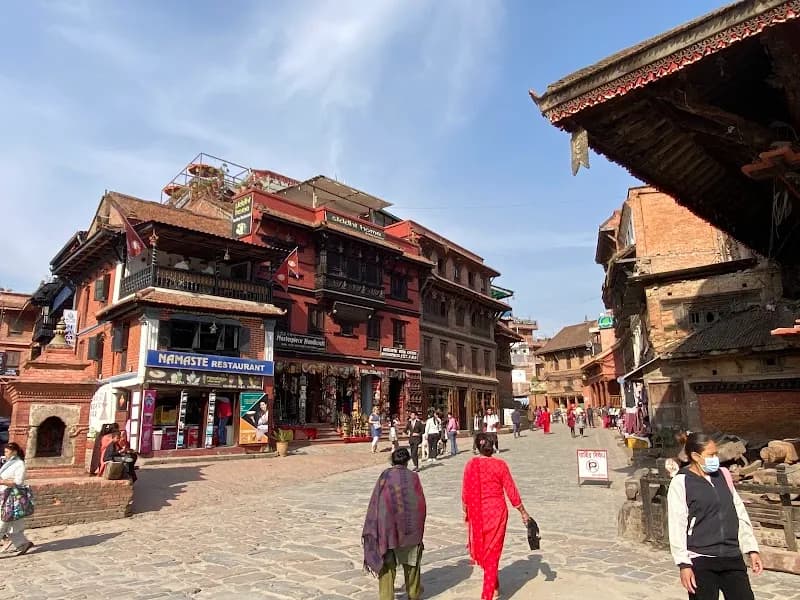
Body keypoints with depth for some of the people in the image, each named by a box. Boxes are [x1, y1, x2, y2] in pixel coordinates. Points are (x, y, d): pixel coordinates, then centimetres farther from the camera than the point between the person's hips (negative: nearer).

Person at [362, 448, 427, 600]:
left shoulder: (385, 476, -7)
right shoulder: (413, 477, -5)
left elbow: (374, 503, -7)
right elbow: (421, 504, -2)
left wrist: (369, 530, 1)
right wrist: (419, 529, 10)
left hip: (388, 526, -2)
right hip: (410, 527, 2)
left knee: (387, 564, 7)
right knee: (411, 561, 21)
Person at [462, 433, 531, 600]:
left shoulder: (471, 464, -6)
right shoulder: (500, 465, -12)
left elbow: (465, 492, 0)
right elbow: (511, 492, -8)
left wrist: (465, 511, 16)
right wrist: (523, 512, 4)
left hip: (477, 512, 2)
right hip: (497, 511, -2)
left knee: (482, 547, 23)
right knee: (493, 552, 10)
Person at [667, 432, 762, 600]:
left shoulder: (723, 475, 8)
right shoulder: (680, 483, -9)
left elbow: (740, 513, 15)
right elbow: (677, 526, -10)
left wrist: (752, 549, 12)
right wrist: (684, 564, -13)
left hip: (732, 558, 5)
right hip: (701, 562, -5)